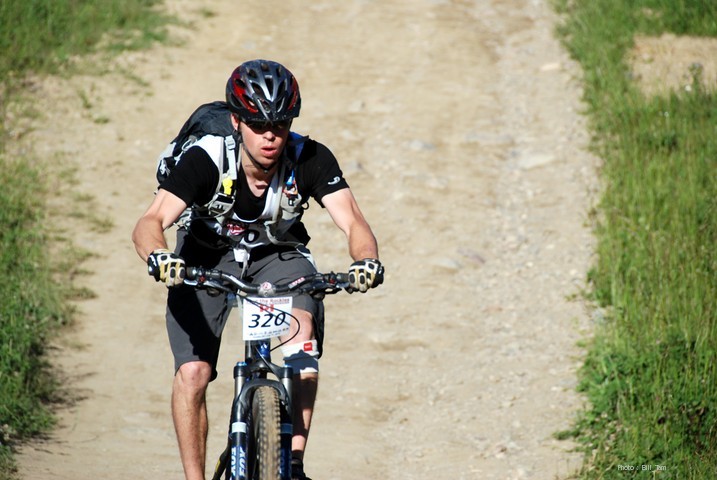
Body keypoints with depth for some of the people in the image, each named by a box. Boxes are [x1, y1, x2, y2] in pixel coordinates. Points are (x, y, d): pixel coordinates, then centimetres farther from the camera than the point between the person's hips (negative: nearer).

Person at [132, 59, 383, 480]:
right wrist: (158, 256, -63)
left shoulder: (310, 159, -25)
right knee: (192, 372, -17)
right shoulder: (205, 160, -30)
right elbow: (150, 222, -40)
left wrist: (365, 260, -54)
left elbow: (352, 221, -31)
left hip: (279, 254, 1)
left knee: (302, 331, -30)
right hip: (208, 258, 0)